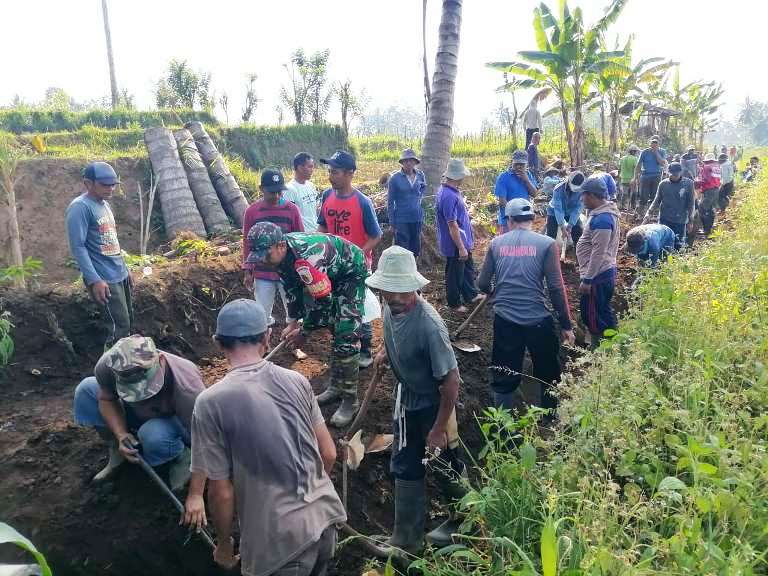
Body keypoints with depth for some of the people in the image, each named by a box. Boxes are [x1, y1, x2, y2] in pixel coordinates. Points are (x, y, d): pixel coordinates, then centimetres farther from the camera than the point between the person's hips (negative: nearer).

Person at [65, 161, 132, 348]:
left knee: (128, 322, 13)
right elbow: (78, 248, -18)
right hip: (104, 280, -9)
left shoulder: (104, 205, 13)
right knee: (119, 329, -7)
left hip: (119, 275, 9)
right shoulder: (80, 207, -15)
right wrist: (95, 280, -23)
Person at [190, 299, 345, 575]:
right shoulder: (297, 380, -2)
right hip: (325, 514, 4)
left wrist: (223, 543, 7)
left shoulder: (210, 402, -14)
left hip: (282, 538, -4)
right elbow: (329, 453, 5)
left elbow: (221, 491, -10)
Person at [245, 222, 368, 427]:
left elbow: (323, 301, -31)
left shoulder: (307, 258, -40)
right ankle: (336, 387, 31)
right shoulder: (281, 253, -13)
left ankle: (350, 401, -4)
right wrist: (292, 322, -1)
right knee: (333, 329, 16)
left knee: (345, 337, -14)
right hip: (329, 276, 9)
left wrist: (303, 331, -18)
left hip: (351, 273, -8)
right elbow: (292, 287, 3)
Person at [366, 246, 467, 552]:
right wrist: (385, 351, 2)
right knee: (405, 468, 17)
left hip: (433, 404, -7)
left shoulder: (428, 326, -34)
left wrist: (439, 428, -21)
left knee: (444, 465, 15)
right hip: (406, 400, 7)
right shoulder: (390, 308, -12)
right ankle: (406, 540, 35)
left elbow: (451, 380, -26)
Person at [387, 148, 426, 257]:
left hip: (417, 218, 4)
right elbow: (390, 201, -5)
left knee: (415, 248, 14)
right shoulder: (395, 178, -10)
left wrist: (418, 198, 11)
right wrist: (392, 221, -5)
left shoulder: (420, 175, 0)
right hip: (401, 219, -4)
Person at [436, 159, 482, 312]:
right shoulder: (449, 196, -29)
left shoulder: (452, 190, 4)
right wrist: (461, 248, -24)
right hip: (455, 244, -10)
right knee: (455, 275, 8)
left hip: (463, 242, 10)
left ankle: (471, 295, 41)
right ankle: (454, 303, 24)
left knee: (468, 269, 24)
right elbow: (452, 225, -28)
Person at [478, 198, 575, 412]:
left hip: (505, 319, 2)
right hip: (538, 319, -2)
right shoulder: (547, 244, -4)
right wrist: (566, 324, -1)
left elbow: (483, 284, 6)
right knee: (549, 375, 19)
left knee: (504, 377, 15)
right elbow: (556, 288, -9)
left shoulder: (496, 243, 3)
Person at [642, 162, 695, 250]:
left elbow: (691, 203, 1)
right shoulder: (663, 184, 2)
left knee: (678, 246, 1)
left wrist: (690, 221, -2)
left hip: (680, 221, -1)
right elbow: (657, 201, 7)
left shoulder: (688, 184, -2)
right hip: (664, 220, 1)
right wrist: (649, 212, -7)